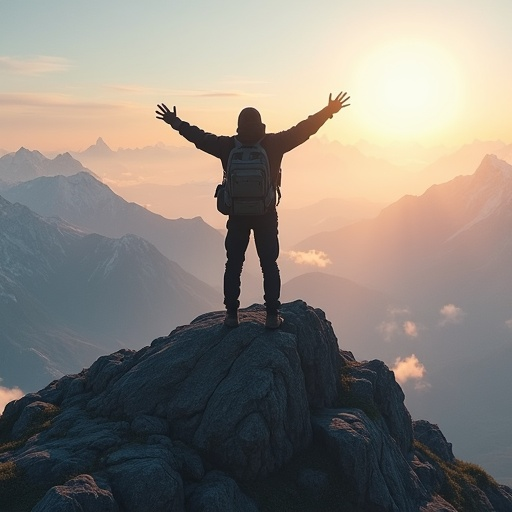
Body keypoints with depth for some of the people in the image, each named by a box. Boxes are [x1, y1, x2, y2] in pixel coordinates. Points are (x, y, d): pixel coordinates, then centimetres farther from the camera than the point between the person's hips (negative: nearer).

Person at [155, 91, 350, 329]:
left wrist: (176, 123, 16)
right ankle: (272, 315, 6)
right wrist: (329, 111, -1)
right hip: (266, 214, -1)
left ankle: (232, 314, 11)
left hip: (237, 215, 1)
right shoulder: (273, 144, -13)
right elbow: (303, 130, -9)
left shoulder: (228, 146, -9)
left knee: (233, 265, 10)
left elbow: (199, 136, 2)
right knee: (269, 265, 7)